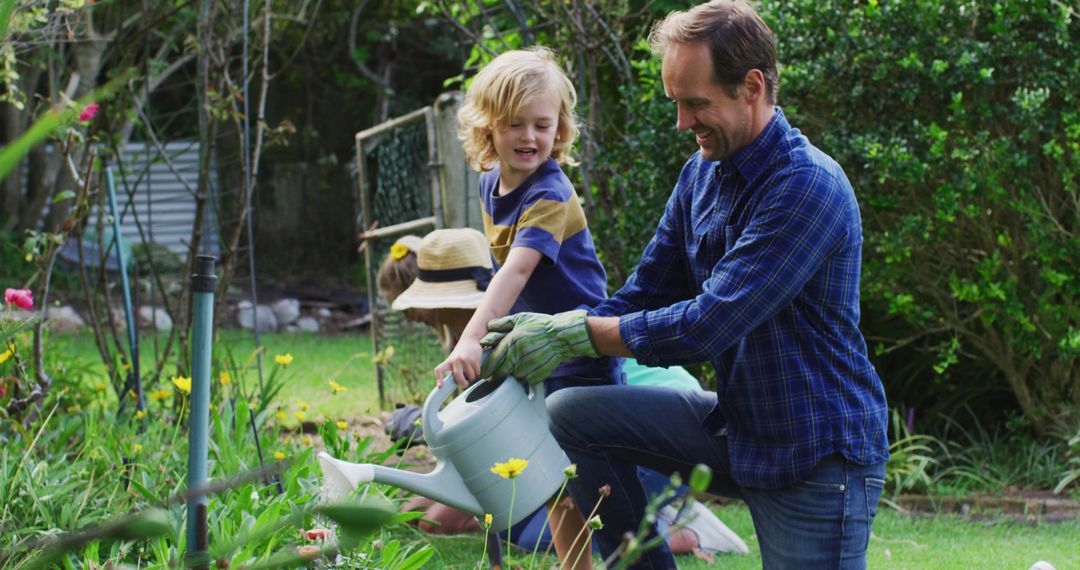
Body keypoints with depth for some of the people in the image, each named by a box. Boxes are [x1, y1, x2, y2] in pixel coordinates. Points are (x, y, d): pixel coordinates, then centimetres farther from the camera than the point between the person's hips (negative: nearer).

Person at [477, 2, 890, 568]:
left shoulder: (808, 188, -22)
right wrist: (544, 331, -8)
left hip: (817, 454, -8)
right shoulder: (702, 173, 6)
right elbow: (644, 294, 9)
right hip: (734, 425, 8)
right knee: (569, 415, -2)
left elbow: (710, 325, -26)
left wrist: (575, 334, -19)